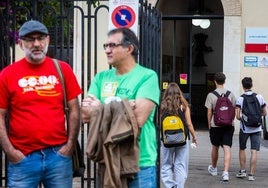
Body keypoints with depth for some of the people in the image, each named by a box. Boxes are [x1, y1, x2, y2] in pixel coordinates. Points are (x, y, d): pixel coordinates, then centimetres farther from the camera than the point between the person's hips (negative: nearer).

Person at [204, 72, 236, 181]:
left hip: (216, 125, -1)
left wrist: (209, 125, 7)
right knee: (227, 148, -4)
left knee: (215, 147, 17)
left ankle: (213, 168, 36)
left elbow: (209, 112, -4)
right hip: (229, 125, 1)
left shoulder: (211, 95, -5)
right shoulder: (230, 94, 2)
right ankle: (226, 172, -15)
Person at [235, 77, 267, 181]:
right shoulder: (259, 97, -1)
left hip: (244, 128, -1)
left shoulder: (240, 99, -6)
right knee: (254, 151, 0)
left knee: (242, 149, 18)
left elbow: (237, 116, -13)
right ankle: (251, 174, -3)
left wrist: (241, 118, 9)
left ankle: (242, 171, 19)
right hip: (256, 128, 1)